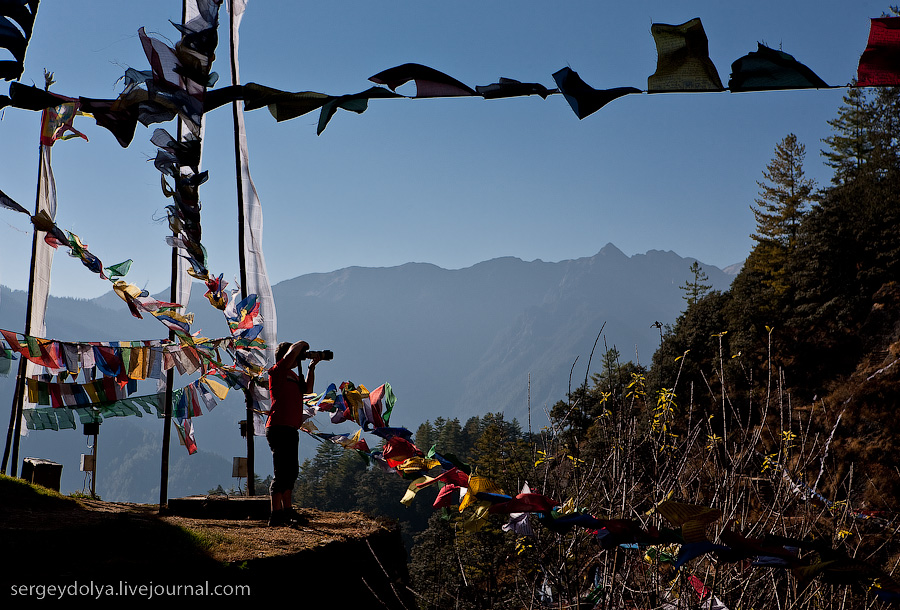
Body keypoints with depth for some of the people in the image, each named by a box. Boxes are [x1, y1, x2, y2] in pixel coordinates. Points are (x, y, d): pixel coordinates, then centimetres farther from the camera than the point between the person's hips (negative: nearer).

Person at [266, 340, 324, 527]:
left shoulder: (292, 375, 22)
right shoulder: (278, 371, -5)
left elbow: (308, 389, 20)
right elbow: (292, 351, -19)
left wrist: (311, 367, 16)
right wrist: (302, 344, 0)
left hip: (291, 429, 10)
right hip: (279, 427, -10)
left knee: (291, 472, 12)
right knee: (282, 473, -10)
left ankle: (287, 511, 19)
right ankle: (276, 515, -8)